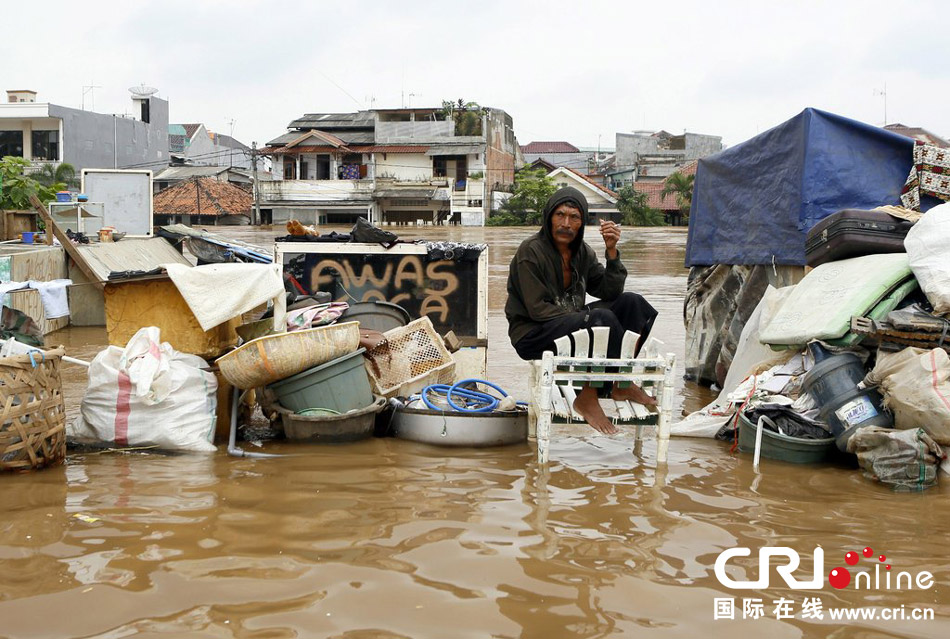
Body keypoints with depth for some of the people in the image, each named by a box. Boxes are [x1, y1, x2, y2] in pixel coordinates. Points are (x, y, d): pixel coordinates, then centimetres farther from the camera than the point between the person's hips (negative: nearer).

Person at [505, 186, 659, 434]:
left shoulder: (582, 251, 7)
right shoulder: (531, 251, -14)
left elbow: (610, 292, 1)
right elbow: (537, 309, -19)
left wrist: (612, 252, -12)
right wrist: (588, 318, -24)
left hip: (571, 325, 7)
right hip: (531, 335, -7)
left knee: (632, 302, -8)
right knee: (603, 318, -30)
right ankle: (587, 398, -20)